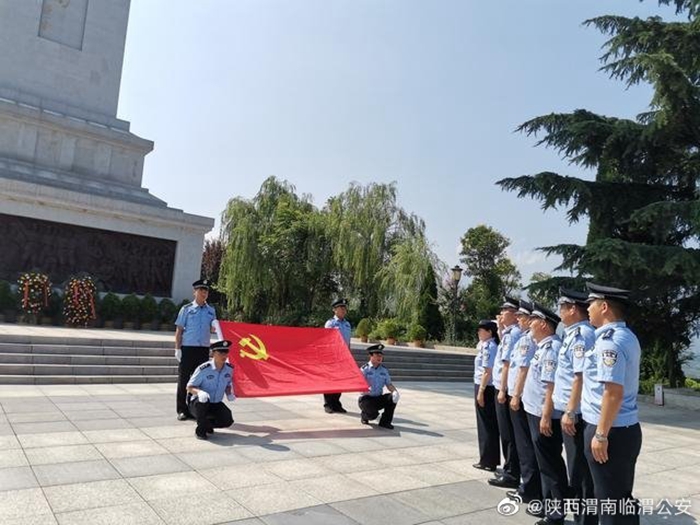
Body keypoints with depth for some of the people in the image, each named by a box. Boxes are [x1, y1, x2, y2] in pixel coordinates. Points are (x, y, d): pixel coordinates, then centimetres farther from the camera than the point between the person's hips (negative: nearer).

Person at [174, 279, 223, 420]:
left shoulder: (211, 310, 10)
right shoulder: (186, 309, 0)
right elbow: (179, 330, 0)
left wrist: (215, 327, -9)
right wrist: (178, 349, -7)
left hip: (204, 349, 3)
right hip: (188, 348, -3)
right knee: (184, 379, 2)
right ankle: (182, 410, 12)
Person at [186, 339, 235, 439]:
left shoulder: (229, 368, -5)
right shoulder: (203, 369, -21)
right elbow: (189, 387, -14)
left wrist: (229, 394, -7)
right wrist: (199, 392, -35)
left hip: (216, 404, 4)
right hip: (197, 404, -4)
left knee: (227, 420, -18)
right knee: (203, 401, -39)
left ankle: (207, 424, 16)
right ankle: (200, 430, -14)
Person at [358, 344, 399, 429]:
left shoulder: (384, 370, 8)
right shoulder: (364, 369, -8)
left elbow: (389, 384, 5)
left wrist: (395, 391, -18)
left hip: (379, 399, 5)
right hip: (366, 399, -5)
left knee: (393, 397, -21)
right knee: (373, 414, -31)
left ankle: (385, 422, -3)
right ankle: (364, 416, 9)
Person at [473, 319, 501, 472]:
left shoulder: (488, 347, -16)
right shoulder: (485, 345, 10)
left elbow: (487, 371, -19)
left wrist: (480, 391, -18)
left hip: (485, 388, -9)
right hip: (487, 388, 9)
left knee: (485, 425, 0)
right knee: (491, 425, 14)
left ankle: (487, 461, 9)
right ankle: (492, 459, 24)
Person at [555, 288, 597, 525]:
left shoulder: (581, 335, -19)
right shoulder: (573, 333, 11)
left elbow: (580, 376, -24)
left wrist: (570, 412, -22)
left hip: (576, 414, -10)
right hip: (572, 412, 10)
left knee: (581, 471, 3)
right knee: (577, 468, 20)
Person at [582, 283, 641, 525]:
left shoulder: (609, 340, -20)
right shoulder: (627, 337, 11)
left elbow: (613, 392, -26)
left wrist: (601, 434, -20)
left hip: (611, 431, -9)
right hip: (627, 428, 9)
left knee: (609, 501, 4)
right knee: (622, 498, 19)